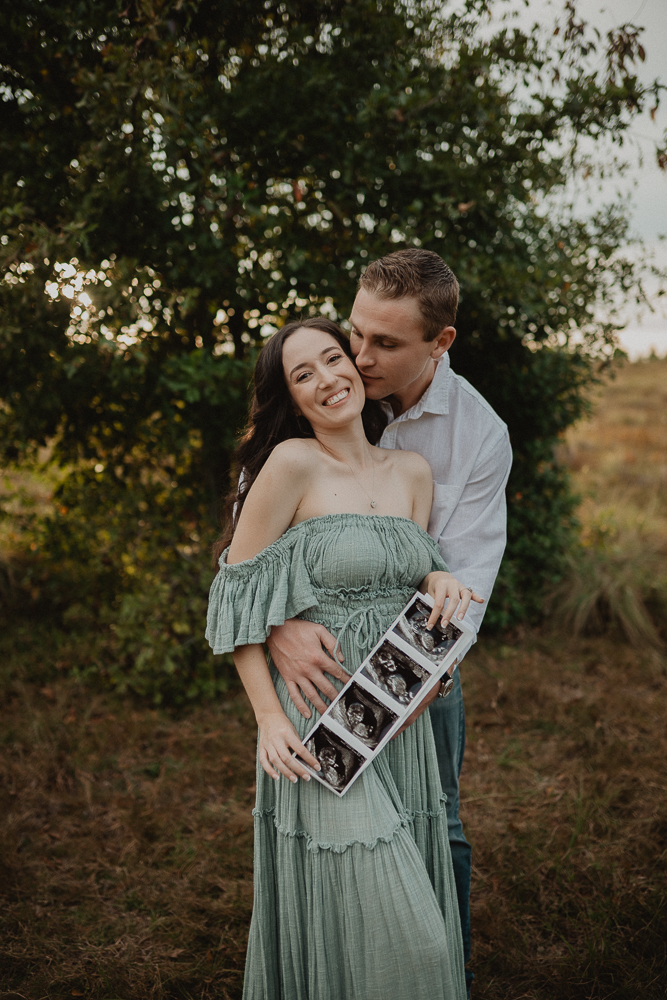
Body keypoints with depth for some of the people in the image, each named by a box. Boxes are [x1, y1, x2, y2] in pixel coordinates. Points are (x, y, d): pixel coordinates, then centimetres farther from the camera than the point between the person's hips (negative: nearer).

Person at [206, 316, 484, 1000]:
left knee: (413, 912, 14)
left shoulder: (412, 472, 7)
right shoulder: (291, 463, -10)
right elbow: (237, 593, -9)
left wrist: (439, 581, -9)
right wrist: (269, 715, -15)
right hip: (322, 723, -6)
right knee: (349, 908, -4)